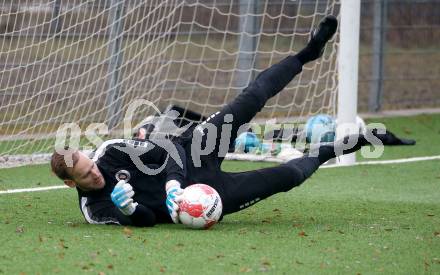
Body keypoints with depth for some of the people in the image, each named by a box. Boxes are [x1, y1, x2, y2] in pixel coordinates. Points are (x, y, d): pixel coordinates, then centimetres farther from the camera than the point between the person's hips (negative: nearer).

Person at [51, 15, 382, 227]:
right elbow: (147, 220, -18)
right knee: (287, 176, -10)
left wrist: (173, 183, -29)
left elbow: (163, 151, -9)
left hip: (185, 156, 3)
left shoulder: (110, 151, -13)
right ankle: (323, 154, 24)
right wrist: (127, 209, -41)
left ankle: (306, 55, 17)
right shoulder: (94, 209, -18)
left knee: (252, 99, -8)